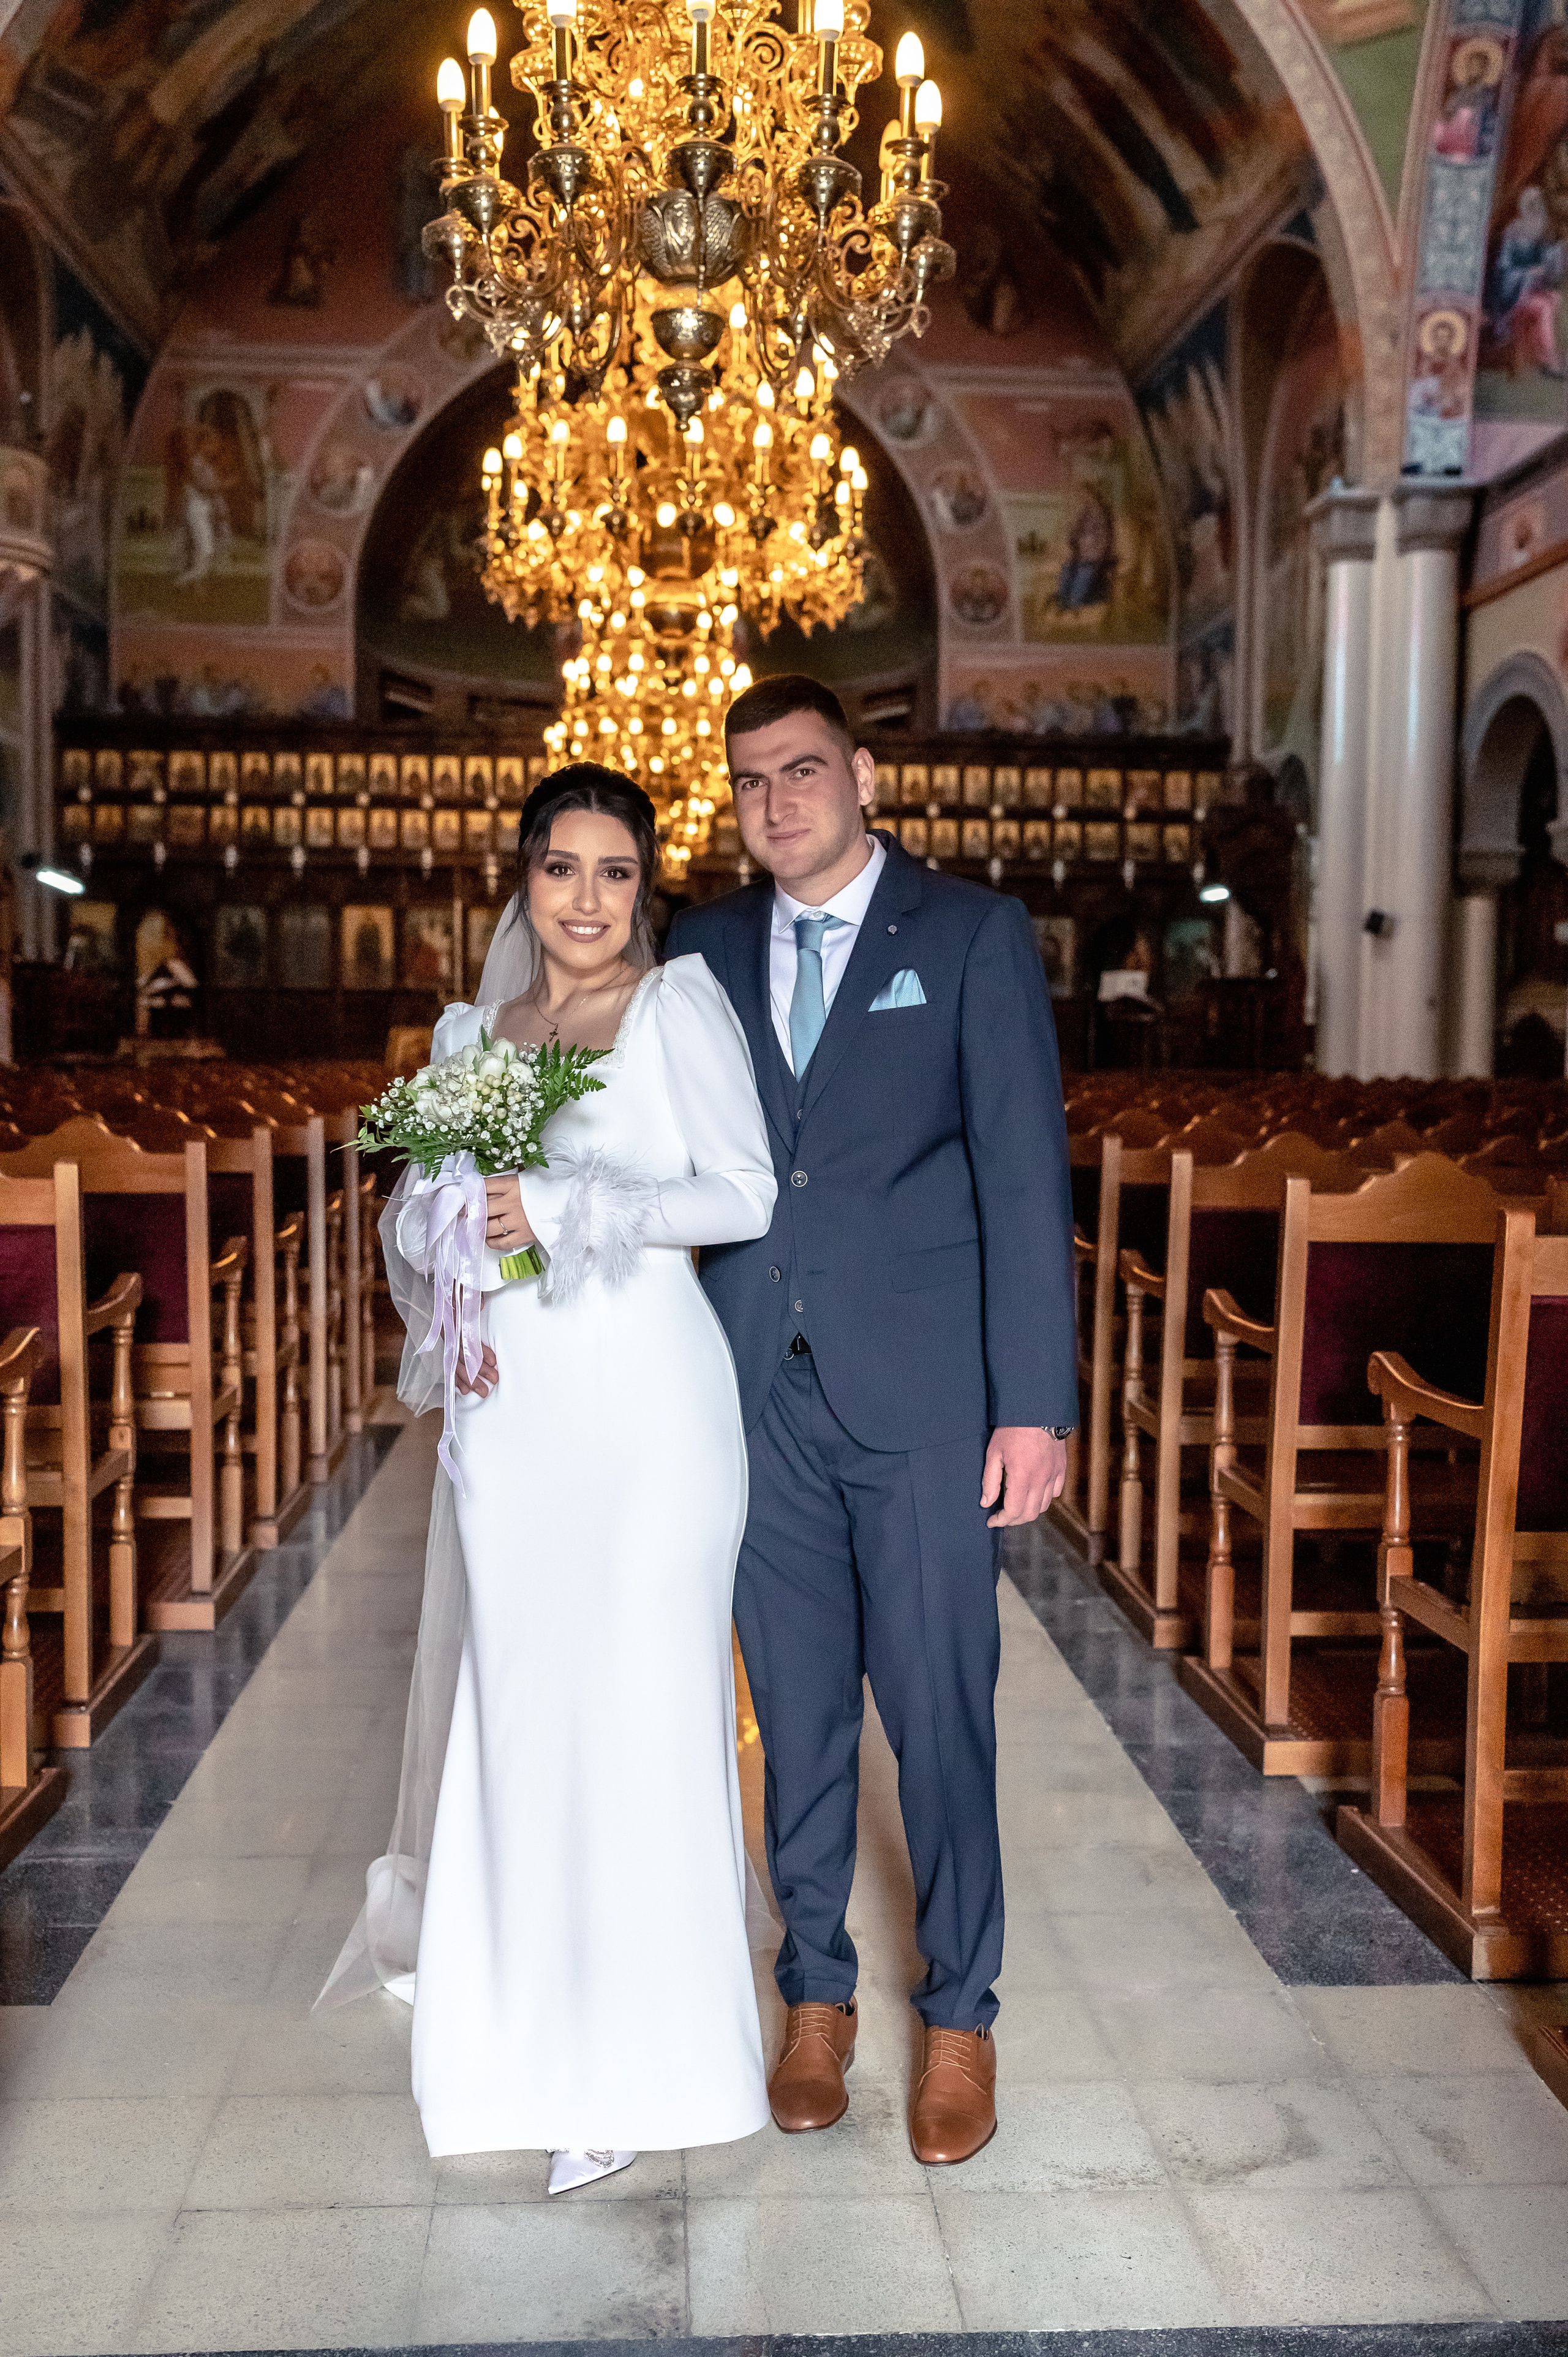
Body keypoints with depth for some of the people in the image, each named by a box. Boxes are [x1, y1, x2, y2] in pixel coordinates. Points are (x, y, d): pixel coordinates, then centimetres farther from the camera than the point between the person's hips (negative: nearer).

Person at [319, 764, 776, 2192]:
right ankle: (527, 2004, 27)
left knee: (636, 1703, 1)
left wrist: (564, 1210, -15)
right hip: (510, 1407, 4)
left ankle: (641, 2060, 15)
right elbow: (419, 1204, 14)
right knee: (515, 1698, 8)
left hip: (645, 1400, -4)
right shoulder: (477, 1031, 14)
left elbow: (745, 1194, -8)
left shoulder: (681, 1003, -1)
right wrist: (446, 1302, -6)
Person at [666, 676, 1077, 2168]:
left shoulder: (972, 934, -1)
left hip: (922, 1394, -3)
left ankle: (959, 2016, 27)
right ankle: (816, 1994, 33)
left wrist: (1035, 1404, -10)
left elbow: (1023, 1171, -5)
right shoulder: (704, 948, 10)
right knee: (798, 1710, 13)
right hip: (758, 1394, 3)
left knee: (939, 1711, 6)